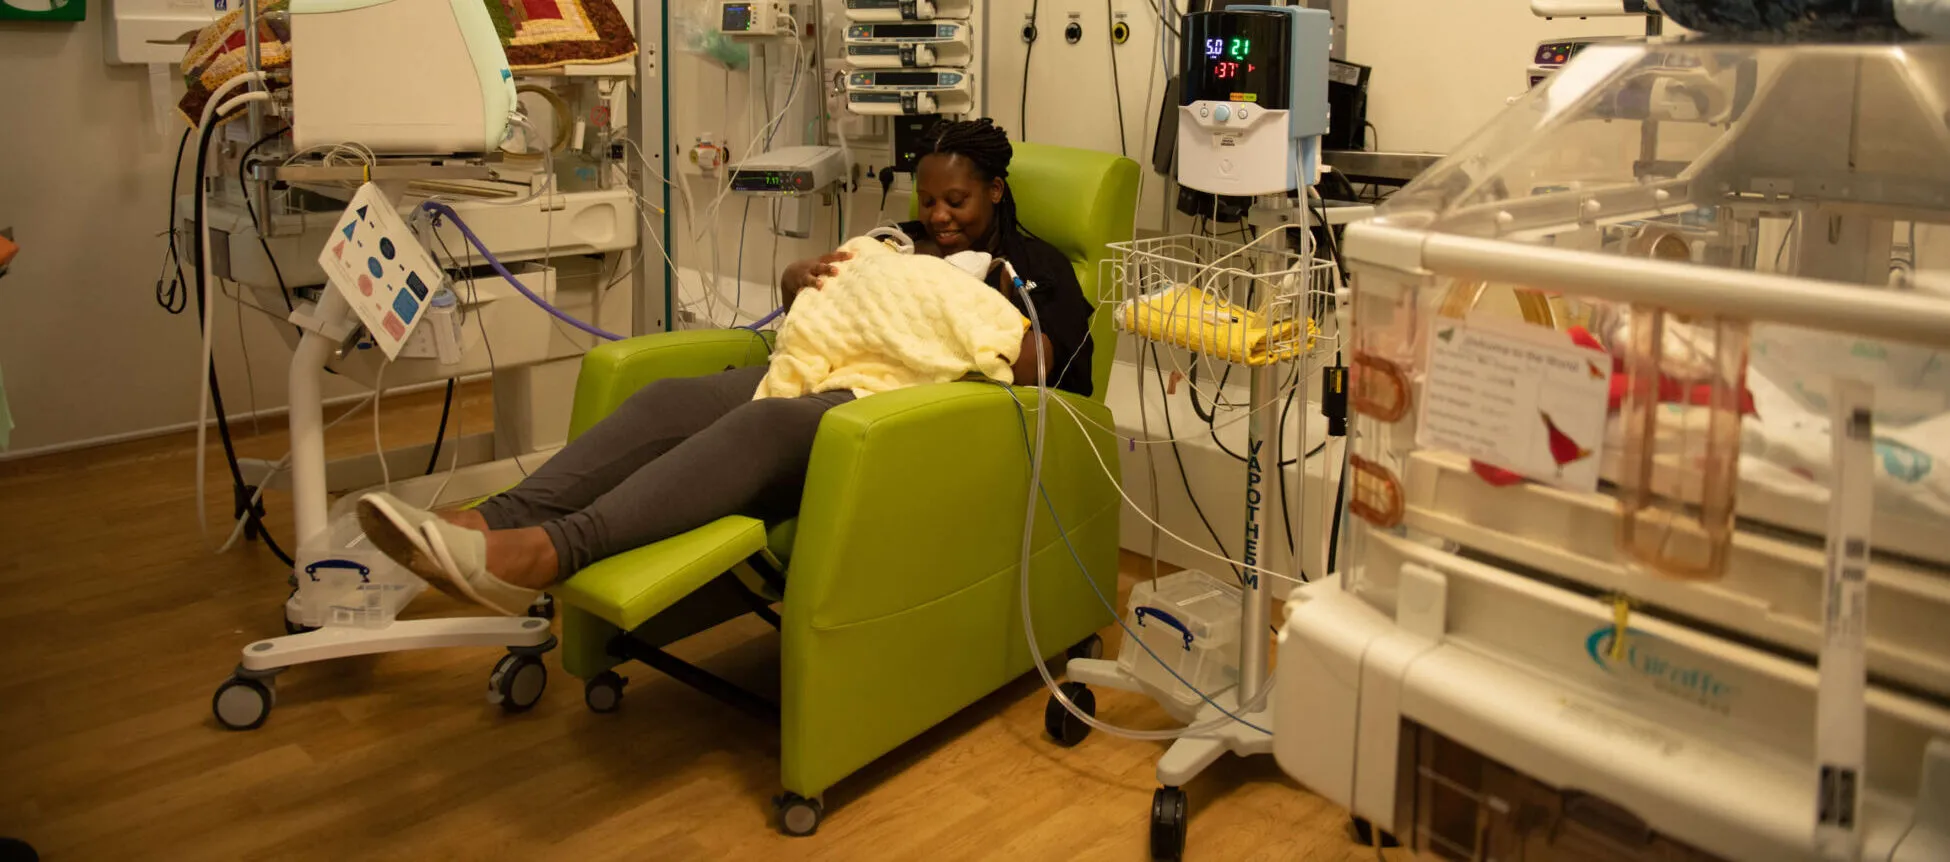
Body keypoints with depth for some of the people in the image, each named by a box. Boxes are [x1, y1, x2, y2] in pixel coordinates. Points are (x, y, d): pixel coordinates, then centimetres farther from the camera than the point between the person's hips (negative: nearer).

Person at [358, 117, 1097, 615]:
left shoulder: (1033, 264, 14)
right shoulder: (901, 242, 29)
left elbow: (1042, 369, 0)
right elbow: (794, 286, 30)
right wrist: (805, 277, 7)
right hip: (822, 379, 6)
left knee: (765, 424, -37)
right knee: (670, 399, -23)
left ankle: (549, 551, -54)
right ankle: (493, 523, -40)